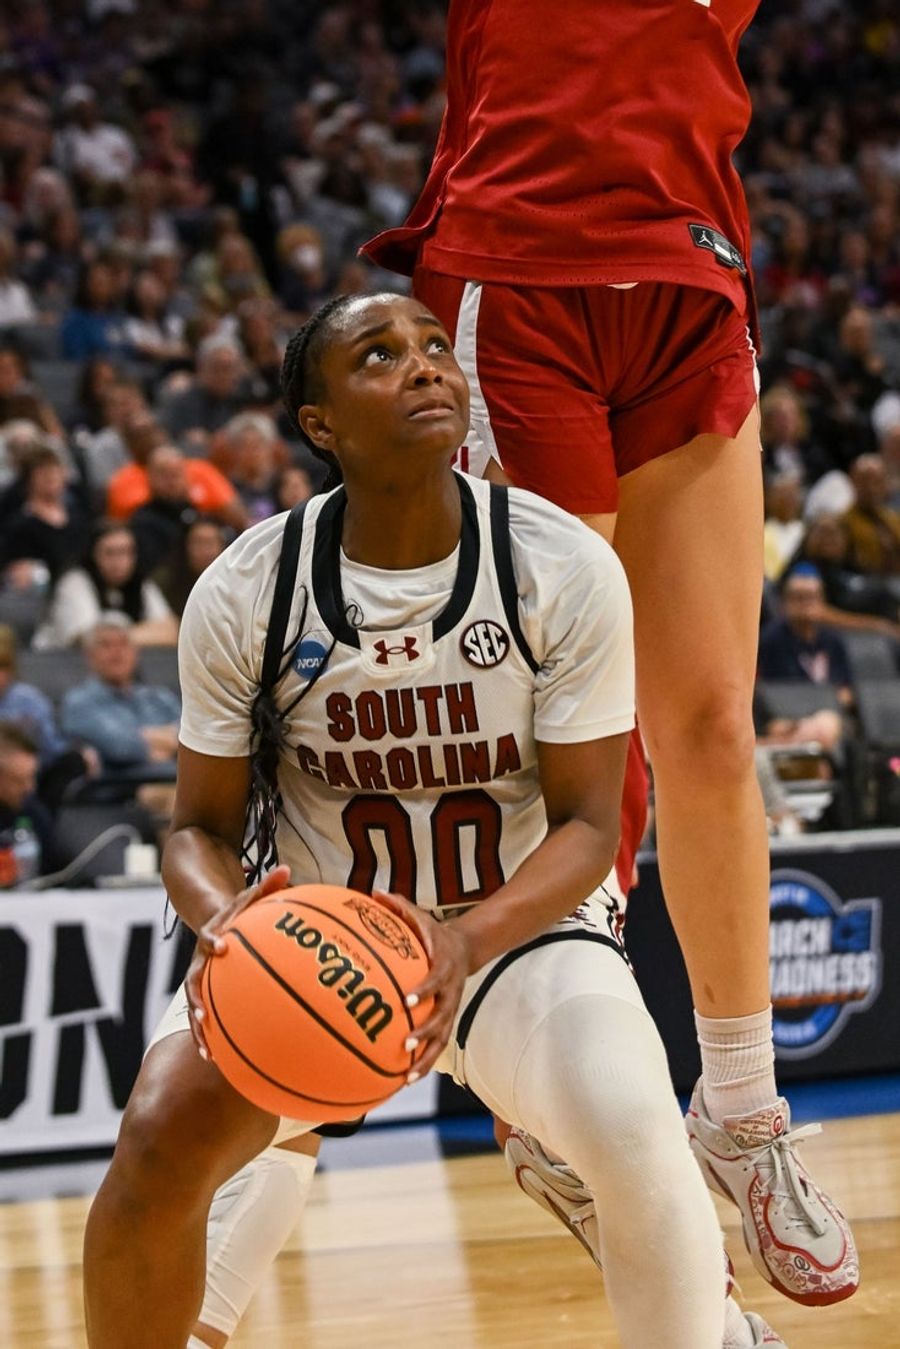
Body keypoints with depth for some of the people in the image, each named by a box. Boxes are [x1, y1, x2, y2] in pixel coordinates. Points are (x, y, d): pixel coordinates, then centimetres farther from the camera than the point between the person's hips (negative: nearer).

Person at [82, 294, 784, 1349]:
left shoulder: (564, 568, -15)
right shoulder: (242, 594, -13)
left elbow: (588, 823, -13)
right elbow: (200, 826, -4)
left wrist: (470, 941, -33)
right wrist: (224, 920, -29)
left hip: (522, 921, -1)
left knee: (635, 1135, -31)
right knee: (161, 1141, -24)